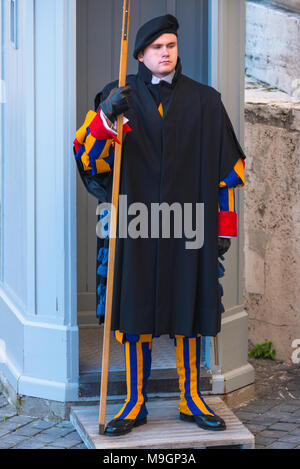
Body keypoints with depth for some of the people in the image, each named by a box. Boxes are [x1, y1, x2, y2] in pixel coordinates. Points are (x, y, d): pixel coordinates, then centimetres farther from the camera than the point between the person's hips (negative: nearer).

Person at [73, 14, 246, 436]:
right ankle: (135, 404, 15)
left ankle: (191, 399, 21)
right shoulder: (121, 97, 5)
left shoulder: (205, 101, 7)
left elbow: (228, 165, 10)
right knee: (136, 313, 3)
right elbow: (87, 157, -2)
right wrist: (106, 117, -20)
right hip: (135, 227, -1)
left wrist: (225, 226, 6)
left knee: (188, 312, 7)